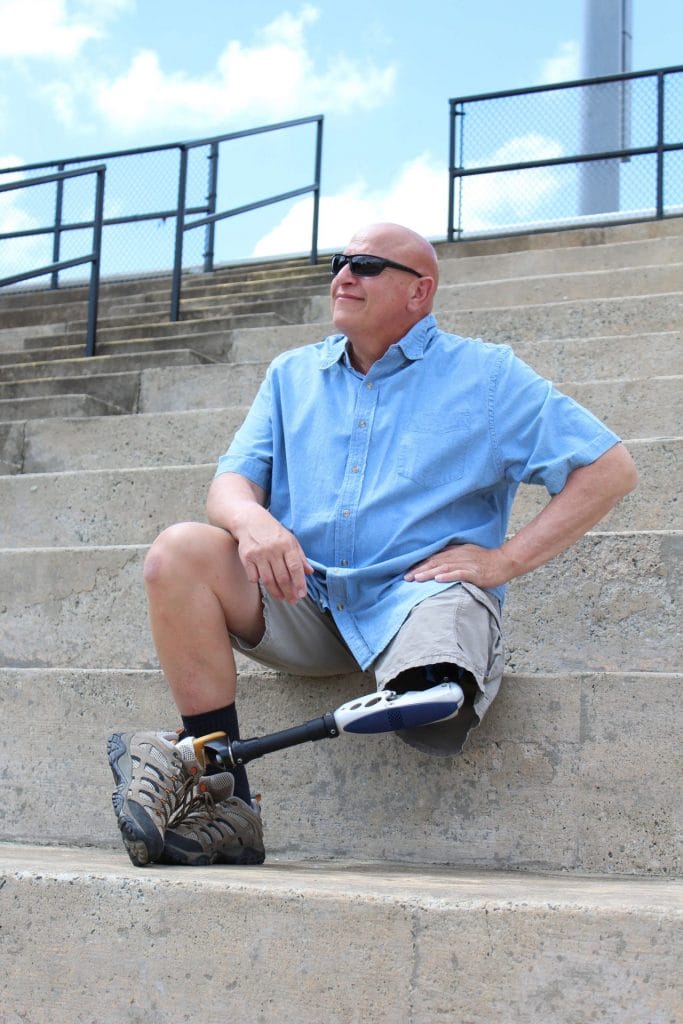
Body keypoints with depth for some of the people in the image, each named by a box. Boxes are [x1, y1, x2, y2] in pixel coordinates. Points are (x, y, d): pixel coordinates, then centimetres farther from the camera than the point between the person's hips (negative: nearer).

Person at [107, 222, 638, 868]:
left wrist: (504, 559, -7)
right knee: (179, 551, -23)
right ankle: (224, 804, -23)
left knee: (433, 716, -36)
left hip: (422, 594, -3)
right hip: (303, 603, 3)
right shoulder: (292, 374, 20)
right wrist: (252, 520, -17)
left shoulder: (486, 374, 8)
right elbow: (231, 481, 10)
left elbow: (610, 469, 3)